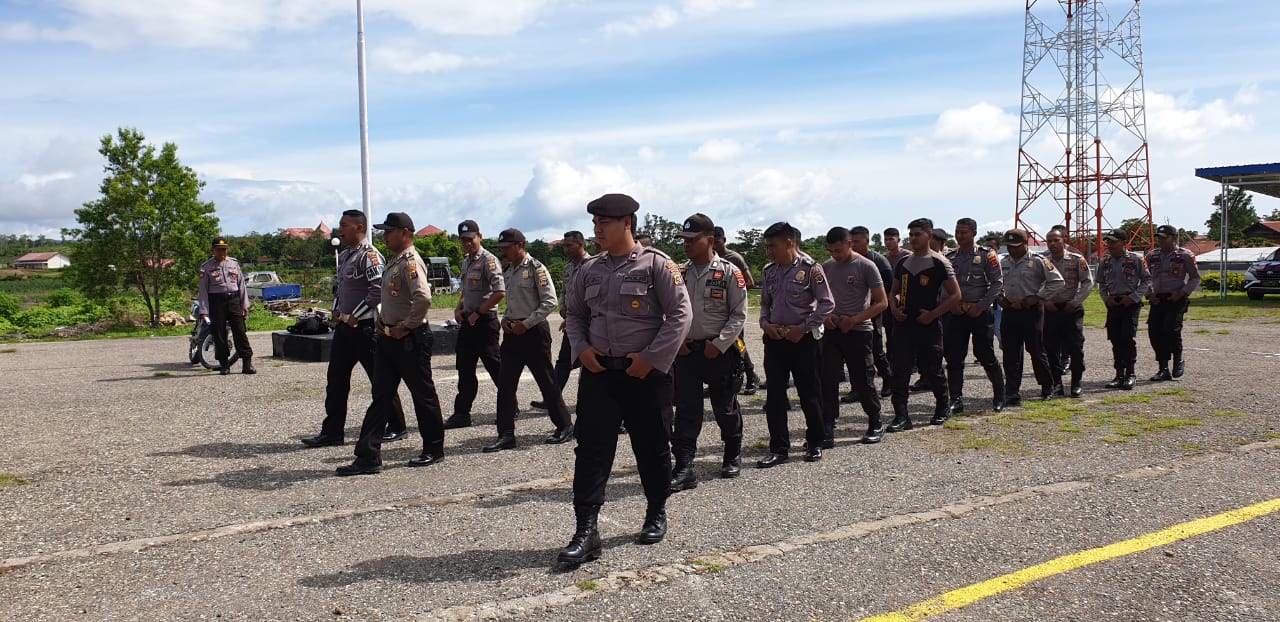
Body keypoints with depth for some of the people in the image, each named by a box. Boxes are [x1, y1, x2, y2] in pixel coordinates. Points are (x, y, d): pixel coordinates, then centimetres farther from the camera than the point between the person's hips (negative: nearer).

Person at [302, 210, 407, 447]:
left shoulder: (369, 255, -15)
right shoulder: (344, 256, 14)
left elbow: (378, 291, -23)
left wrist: (355, 316, -17)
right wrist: (336, 310, 10)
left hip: (364, 327, -9)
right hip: (344, 327, 9)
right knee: (335, 380, 9)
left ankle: (397, 427, 13)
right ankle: (332, 431, 16)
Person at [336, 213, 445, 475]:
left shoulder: (411, 262, -16)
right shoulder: (393, 262, 15)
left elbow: (423, 298, -30)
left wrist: (406, 326, -21)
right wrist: (380, 319, 13)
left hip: (411, 339, -10)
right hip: (388, 337, 10)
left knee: (423, 394, 4)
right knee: (381, 397, 7)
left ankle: (433, 450, 18)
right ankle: (368, 456, 8)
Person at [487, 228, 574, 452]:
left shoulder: (536, 268, -11)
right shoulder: (508, 271, 13)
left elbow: (550, 302, -15)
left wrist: (526, 324, -17)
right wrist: (505, 319, 4)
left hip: (534, 331, -7)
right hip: (513, 331, 8)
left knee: (546, 381, 2)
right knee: (505, 383, 3)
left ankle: (564, 426, 18)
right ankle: (506, 435, 7)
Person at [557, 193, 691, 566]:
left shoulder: (657, 264, -7)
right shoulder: (589, 270, 8)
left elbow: (680, 314, -10)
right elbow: (574, 314, 18)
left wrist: (650, 359, -14)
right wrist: (581, 348, -1)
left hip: (647, 373, -3)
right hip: (598, 372, 4)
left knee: (652, 447, 10)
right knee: (591, 448, -4)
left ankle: (657, 514, 32)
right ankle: (586, 531, -3)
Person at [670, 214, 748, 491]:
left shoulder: (729, 273, -7)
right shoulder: (679, 273, 6)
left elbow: (739, 314, -7)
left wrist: (719, 344, -14)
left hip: (719, 351, -3)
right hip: (686, 351, 3)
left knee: (725, 408, 10)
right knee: (686, 409, -3)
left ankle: (732, 457, 32)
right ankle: (684, 469, -2)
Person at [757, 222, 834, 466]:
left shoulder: (810, 268, -10)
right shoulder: (769, 271, 8)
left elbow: (827, 304, -9)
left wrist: (803, 328, -14)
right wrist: (766, 323, -2)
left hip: (802, 339, -5)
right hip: (774, 338, 5)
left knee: (809, 393, 5)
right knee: (774, 395, 4)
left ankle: (815, 443, 22)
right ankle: (778, 448, 12)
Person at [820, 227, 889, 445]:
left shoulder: (866, 267, -6)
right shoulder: (826, 267, 8)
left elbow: (882, 303, -8)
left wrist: (855, 319, -17)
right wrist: (825, 315, -3)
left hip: (859, 332, -4)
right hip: (832, 331, 4)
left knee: (863, 382, 3)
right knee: (827, 382, -2)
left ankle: (876, 425, 23)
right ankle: (826, 432, 1)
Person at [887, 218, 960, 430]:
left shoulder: (939, 263, -5)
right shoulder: (903, 263, 12)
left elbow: (955, 295, -7)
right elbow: (894, 292, 21)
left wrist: (933, 314, -15)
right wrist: (894, 308, 0)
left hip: (928, 325, -4)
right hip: (903, 324, 5)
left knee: (931, 370, 7)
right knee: (900, 369, -5)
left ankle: (942, 407, 31)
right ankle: (901, 416, -3)